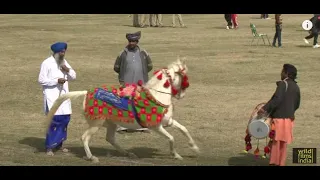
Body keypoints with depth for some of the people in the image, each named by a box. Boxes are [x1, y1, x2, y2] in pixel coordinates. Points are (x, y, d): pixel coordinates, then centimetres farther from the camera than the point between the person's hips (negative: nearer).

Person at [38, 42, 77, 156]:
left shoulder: (64, 62, 13)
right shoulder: (47, 63, -8)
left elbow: (74, 76, 14)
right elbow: (41, 80, -11)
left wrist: (68, 70, -7)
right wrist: (56, 80, -18)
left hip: (63, 95, 7)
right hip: (52, 96, -7)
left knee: (65, 119, 5)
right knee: (54, 119, -13)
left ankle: (58, 144, 19)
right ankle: (49, 147, -7)